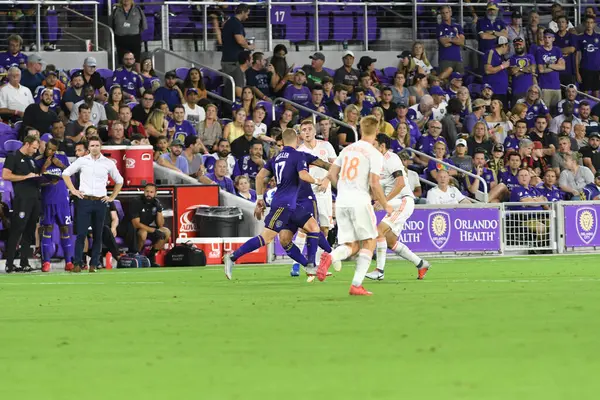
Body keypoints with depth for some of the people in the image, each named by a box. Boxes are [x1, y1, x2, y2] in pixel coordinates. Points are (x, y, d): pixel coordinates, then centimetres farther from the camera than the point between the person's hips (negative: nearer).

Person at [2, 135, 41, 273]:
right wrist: (26, 177, -13)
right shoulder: (13, 157, -2)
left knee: (29, 233, 8)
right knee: (16, 231, -10)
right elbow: (5, 175, -12)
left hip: (34, 198, 8)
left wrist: (38, 177, 10)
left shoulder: (31, 160, 23)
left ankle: (24, 263, 11)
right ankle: (10, 264, -9)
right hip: (21, 199, -8)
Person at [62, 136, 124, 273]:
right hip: (84, 200, -1)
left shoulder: (108, 163, 7)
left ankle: (94, 264, 7)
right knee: (81, 233, -8)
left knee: (98, 235, 2)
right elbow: (66, 173, 11)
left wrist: (112, 197, 9)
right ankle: (77, 263, -5)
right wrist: (73, 190, 3)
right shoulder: (82, 161, 4)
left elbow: (119, 181, 18)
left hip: (100, 202, 1)